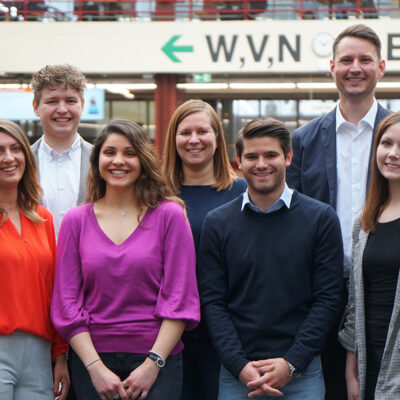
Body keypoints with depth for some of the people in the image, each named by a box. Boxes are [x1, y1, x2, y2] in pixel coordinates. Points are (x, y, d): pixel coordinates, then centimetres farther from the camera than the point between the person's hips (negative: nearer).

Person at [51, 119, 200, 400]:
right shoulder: (76, 220, 5)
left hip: (158, 361, -1)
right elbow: (67, 301, 2)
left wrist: (153, 364, -10)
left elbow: (180, 298, -2)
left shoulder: (170, 215, 0)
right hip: (91, 359, 2)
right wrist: (96, 368, -7)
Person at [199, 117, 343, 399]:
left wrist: (292, 363, -10)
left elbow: (327, 299, -1)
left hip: (302, 371, 0)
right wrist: (240, 366, -10)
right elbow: (212, 301, 1)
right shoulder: (217, 223, 5)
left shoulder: (321, 218, 2)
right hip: (236, 372, 1)